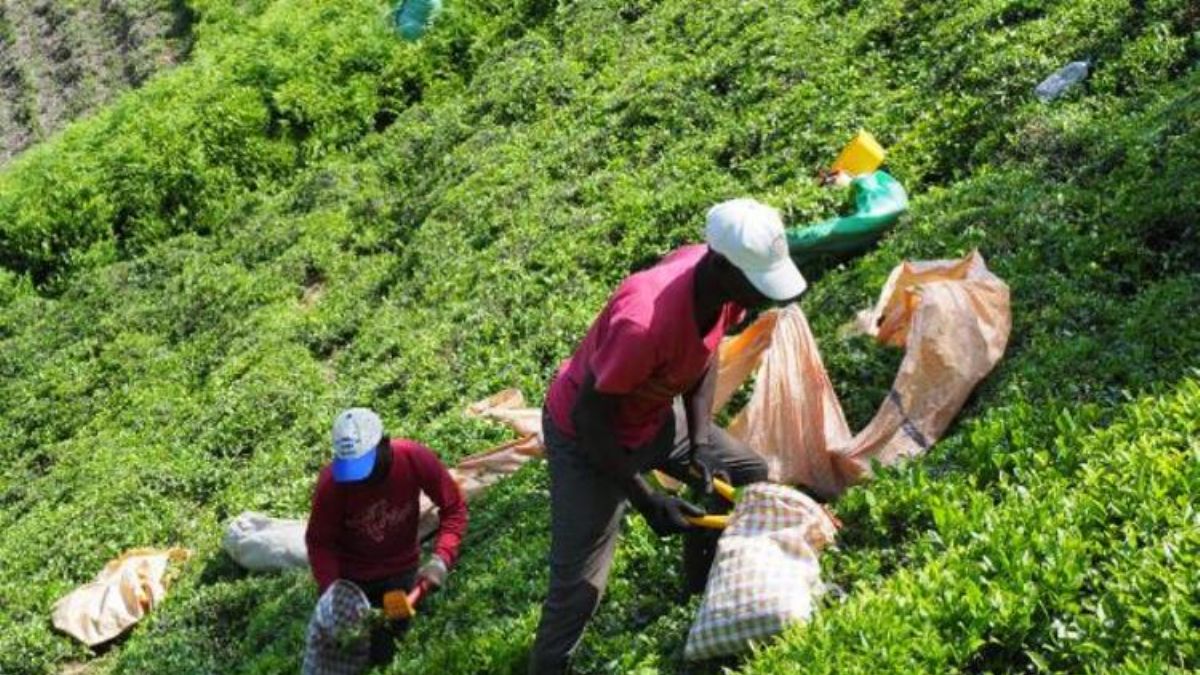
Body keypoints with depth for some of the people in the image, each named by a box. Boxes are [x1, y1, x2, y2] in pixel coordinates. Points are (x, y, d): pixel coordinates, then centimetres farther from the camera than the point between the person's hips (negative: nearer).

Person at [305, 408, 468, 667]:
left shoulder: (416, 459, -27)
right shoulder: (332, 482, -31)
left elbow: (454, 509, -16)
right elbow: (319, 543, -18)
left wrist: (441, 559, -30)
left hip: (400, 569, 2)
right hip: (351, 575, -2)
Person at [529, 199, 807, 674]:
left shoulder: (723, 283, -18)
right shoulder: (644, 320, -41)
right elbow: (590, 419, -29)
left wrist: (701, 441, -9)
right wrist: (646, 500, -24)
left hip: (654, 414, 8)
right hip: (585, 434, -7)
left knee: (750, 475, 13)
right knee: (580, 585, -8)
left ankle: (705, 588, 34)